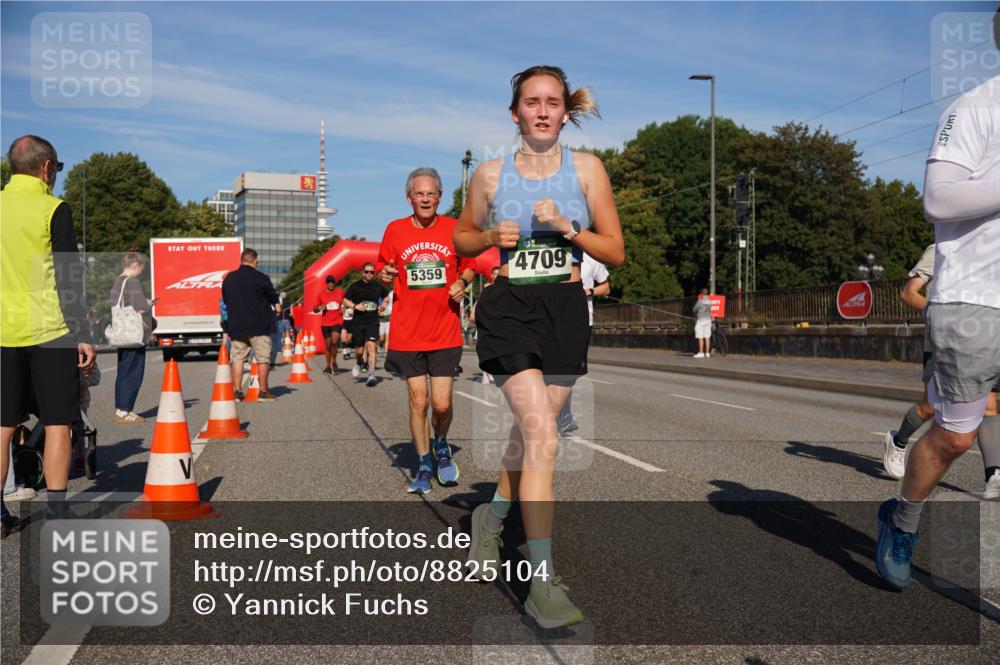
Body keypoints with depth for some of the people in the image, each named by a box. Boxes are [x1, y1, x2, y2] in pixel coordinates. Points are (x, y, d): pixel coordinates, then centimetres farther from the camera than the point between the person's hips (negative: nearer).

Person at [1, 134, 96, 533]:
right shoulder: (54, 209, -7)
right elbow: (68, 279, -11)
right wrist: (82, 336, -9)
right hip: (49, 332, -5)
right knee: (57, 425, 1)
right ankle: (57, 515, 2)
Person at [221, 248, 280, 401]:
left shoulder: (228, 278, 6)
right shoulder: (260, 278, -10)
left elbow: (225, 300, 15)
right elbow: (274, 298, -1)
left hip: (236, 326, 4)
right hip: (259, 325, -4)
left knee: (237, 358, 8)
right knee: (262, 358, 3)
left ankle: (237, 391, 5)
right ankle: (263, 391, 5)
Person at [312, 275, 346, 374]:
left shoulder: (341, 292, 3)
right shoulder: (321, 294, 5)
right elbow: (314, 309, 9)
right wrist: (320, 307, -12)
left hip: (337, 322, -2)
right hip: (325, 323, 2)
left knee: (334, 341, -18)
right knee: (328, 344, 6)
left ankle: (334, 362, 3)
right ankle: (328, 366, 18)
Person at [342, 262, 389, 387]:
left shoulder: (378, 286, 6)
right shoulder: (355, 286, -2)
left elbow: (386, 296, 25)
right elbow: (345, 300, 0)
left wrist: (383, 304, 7)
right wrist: (355, 306, -17)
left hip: (373, 322, 1)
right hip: (358, 323, 0)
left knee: (371, 346, -14)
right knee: (359, 350, 6)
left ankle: (371, 375, -16)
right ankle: (358, 363, 41)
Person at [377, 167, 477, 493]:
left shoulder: (454, 229, 2)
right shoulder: (395, 230, 2)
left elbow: (469, 265, 15)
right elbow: (383, 268, 13)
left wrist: (462, 282, -6)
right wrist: (384, 275, -9)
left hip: (445, 332, 0)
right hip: (407, 332, 0)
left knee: (442, 404, -3)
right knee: (418, 402, 4)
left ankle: (441, 446, 30)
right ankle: (424, 465, 22)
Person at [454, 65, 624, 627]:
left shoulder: (586, 168, 3)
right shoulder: (491, 174, 3)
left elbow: (616, 251, 3)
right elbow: (462, 239, 16)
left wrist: (568, 227, -13)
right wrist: (492, 236, -6)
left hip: (565, 309, 2)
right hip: (510, 307, -2)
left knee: (530, 433, 13)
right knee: (543, 438, -17)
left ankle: (493, 517, 43)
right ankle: (543, 581, -12)